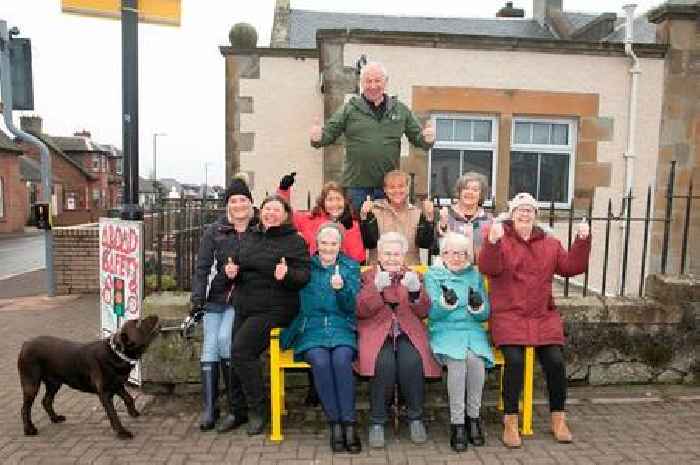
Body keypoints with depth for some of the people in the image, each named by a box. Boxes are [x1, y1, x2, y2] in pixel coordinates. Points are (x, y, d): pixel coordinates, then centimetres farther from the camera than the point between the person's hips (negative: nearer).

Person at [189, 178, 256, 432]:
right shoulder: (215, 231, 6)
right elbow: (202, 267, 3)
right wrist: (197, 299, -8)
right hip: (217, 297, 3)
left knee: (225, 338, -21)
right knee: (209, 347, -5)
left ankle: (238, 408, -10)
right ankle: (209, 409, 6)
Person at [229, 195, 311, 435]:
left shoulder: (295, 241, 0)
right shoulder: (249, 238, 17)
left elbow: (304, 275, -8)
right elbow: (237, 265, 26)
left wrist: (287, 275, -28)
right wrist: (232, 272, 3)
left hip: (273, 309, -6)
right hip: (242, 307, 6)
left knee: (241, 350, -20)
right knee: (229, 351, -4)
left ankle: (257, 410, -3)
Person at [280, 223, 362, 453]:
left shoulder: (350, 266, 11)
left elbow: (353, 306, 2)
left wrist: (341, 288, -18)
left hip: (342, 328, 0)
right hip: (311, 329, 0)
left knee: (341, 359, -30)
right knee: (320, 360, -29)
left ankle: (349, 424, -20)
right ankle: (335, 424, -15)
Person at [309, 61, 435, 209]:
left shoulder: (400, 110, 9)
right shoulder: (349, 109, 3)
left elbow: (417, 136, 13)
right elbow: (329, 133, 1)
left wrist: (427, 139, -9)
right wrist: (318, 138, -21)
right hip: (356, 184, -2)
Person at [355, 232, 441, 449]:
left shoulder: (413, 276, 18)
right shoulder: (368, 276, 13)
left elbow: (423, 311, 5)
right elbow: (361, 310, -3)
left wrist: (415, 291, -16)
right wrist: (376, 288, -20)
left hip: (407, 333, 1)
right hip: (377, 333, -1)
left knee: (412, 361, -29)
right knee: (384, 362, -31)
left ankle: (415, 418, -9)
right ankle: (377, 422, -15)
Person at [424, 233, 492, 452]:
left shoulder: (475, 275, 14)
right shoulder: (433, 274, 7)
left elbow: (485, 315, 10)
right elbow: (433, 313, -4)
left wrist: (478, 305, -13)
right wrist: (446, 302, -25)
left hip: (473, 330, 2)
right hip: (445, 331, -2)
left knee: (476, 359, -29)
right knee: (457, 360, -31)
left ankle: (473, 418, -10)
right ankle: (457, 423, -20)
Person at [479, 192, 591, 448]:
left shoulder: (549, 243, 16)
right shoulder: (499, 238, 1)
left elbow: (571, 267, 9)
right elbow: (488, 268, -15)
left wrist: (582, 241, -3)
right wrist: (492, 242, -32)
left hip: (543, 316, 4)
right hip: (508, 315, -4)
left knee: (555, 360, -13)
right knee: (514, 359, -23)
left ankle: (558, 419, 11)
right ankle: (510, 422, -6)